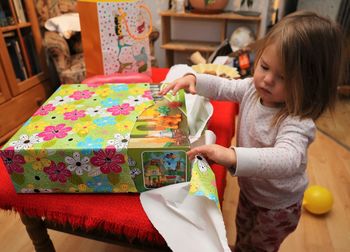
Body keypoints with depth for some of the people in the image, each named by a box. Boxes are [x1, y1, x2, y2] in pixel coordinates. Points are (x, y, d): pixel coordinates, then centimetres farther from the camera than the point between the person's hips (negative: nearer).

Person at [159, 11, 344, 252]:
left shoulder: (297, 122, -38)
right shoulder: (253, 88, -17)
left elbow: (287, 159, -54)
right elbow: (223, 87, -5)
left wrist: (232, 156, -68)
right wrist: (193, 79, -23)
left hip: (277, 207, -6)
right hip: (249, 189, 6)